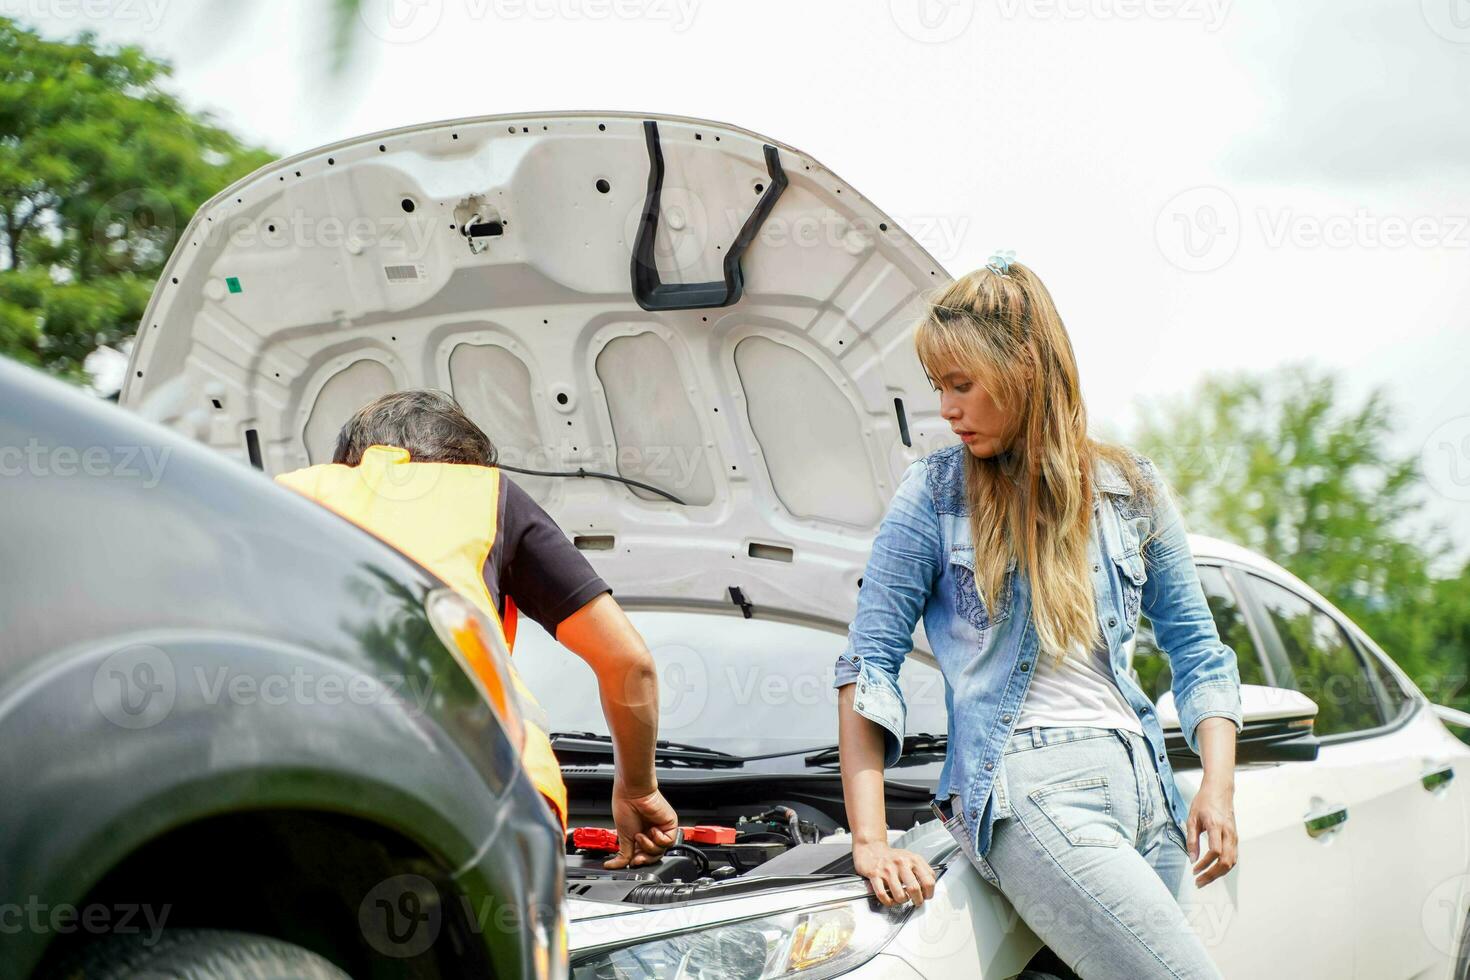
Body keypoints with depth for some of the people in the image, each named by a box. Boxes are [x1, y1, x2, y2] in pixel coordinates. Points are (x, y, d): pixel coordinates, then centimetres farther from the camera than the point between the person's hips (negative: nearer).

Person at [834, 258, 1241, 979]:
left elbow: (1195, 645, 18)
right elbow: (869, 662, 0)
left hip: (1141, 781, 5)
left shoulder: (1130, 487, 12)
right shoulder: (933, 495, 2)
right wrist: (869, 838, -9)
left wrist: (1218, 786, 3)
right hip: (1028, 787, -5)